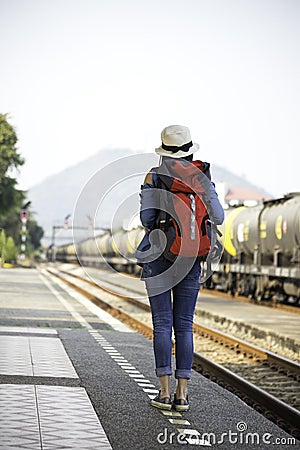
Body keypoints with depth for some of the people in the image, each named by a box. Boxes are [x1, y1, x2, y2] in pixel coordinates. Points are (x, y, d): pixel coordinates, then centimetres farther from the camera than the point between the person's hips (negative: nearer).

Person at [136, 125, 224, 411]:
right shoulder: (201, 178, 2)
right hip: (190, 259, 2)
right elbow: (217, 217, -5)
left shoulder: (154, 177, -4)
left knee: (162, 324, 0)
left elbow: (147, 217, -13)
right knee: (184, 325, 6)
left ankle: (165, 393, -2)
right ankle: (182, 394, 4)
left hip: (159, 256, -2)